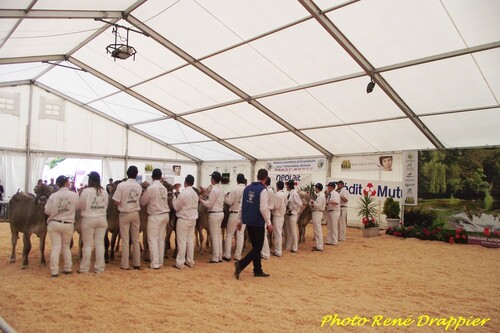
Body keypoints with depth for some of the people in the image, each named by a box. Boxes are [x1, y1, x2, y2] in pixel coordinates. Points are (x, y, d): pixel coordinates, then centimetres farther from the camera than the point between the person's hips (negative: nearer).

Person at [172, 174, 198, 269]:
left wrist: (174, 196, 3)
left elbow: (176, 207, -9)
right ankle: (190, 261, 18)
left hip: (183, 220, -7)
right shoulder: (195, 194, 6)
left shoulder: (183, 193, -17)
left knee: (182, 241, -1)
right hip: (193, 219, 7)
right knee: (190, 241, 12)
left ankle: (179, 263, 5)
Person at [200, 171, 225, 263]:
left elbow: (209, 205, -16)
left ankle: (215, 258, 6)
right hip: (220, 213, 9)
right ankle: (219, 257, 19)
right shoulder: (220, 188, 8)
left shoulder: (214, 190, -19)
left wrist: (201, 199, -4)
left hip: (214, 214, -9)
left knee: (214, 236, 0)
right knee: (218, 235, 14)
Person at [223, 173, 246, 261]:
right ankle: (238, 255, 14)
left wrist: (225, 198, 6)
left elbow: (229, 202, -13)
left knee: (229, 235, 7)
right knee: (240, 235, 11)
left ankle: (227, 255, 8)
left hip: (234, 214, -3)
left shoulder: (234, 189, -13)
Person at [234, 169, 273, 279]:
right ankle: (240, 264, -13)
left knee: (255, 246, 16)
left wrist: (240, 220, 17)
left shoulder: (247, 188, 7)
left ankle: (258, 271, 21)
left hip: (248, 221, 7)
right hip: (258, 222, -7)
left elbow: (242, 205, 10)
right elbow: (263, 209, -19)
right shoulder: (263, 190, -13)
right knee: (257, 248, 2)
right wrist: (269, 223, -12)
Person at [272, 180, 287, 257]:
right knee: (280, 233, 16)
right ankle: (279, 249, 25)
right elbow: (285, 204, 10)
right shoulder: (284, 194, 4)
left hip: (277, 216, -8)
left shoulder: (277, 195, -19)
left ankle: (278, 252, 6)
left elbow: (275, 206, -18)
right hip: (282, 215, 8)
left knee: (277, 234, -1)